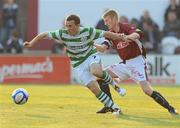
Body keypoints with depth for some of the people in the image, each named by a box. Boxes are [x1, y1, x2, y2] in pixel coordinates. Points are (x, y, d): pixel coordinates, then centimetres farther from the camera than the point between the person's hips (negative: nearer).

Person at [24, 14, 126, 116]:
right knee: (94, 88, -8)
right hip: (79, 65, 2)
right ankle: (115, 108, 3)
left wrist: (119, 37, -15)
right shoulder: (63, 34, -15)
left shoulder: (88, 32, -18)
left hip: (91, 56, -2)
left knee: (96, 72, -37)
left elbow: (106, 34, -11)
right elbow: (45, 34, -10)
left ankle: (113, 83, -6)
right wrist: (32, 43, -19)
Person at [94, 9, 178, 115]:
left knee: (147, 89, -20)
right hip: (125, 64, 8)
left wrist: (127, 37, -54)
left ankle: (171, 109, -13)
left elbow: (138, 34, -34)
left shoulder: (125, 27, -13)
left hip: (137, 62, -8)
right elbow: (103, 48, -6)